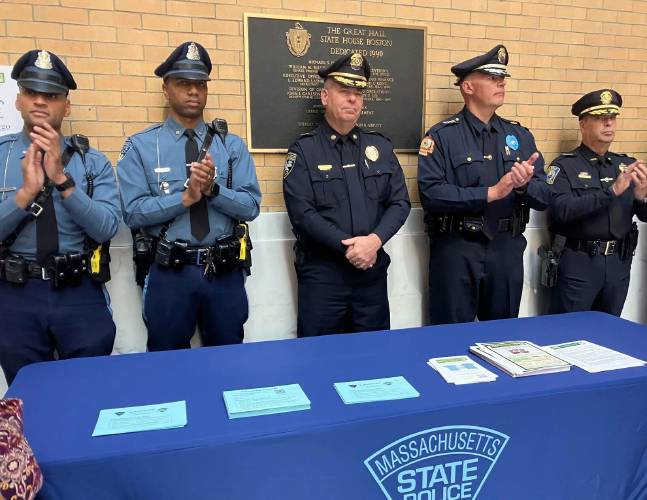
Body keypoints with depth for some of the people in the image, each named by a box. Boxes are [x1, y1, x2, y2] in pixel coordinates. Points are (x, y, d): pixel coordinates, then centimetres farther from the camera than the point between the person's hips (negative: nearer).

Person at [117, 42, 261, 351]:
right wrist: (185, 197, -20)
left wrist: (213, 190, -20)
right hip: (169, 273, -1)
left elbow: (251, 206, -5)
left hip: (225, 272, 2)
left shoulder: (232, 145, 4)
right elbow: (133, 212, -10)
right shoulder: (140, 146, -1)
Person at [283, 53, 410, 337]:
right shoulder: (304, 150, -3)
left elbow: (400, 202, 4)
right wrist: (348, 246, -18)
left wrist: (374, 240, -13)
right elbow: (302, 213, -12)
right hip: (321, 273, -3)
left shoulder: (380, 146, 9)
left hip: (373, 270, 4)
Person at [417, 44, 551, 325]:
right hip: (456, 251, -5)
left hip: (507, 251, 5)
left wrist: (523, 185, -17)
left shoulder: (520, 136, 10)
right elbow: (431, 194, -19)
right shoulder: (441, 136, -6)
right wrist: (491, 192, -21)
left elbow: (544, 197, 5)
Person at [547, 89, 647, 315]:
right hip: (578, 263, -5)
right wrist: (611, 191, -24)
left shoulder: (627, 164, 8)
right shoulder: (564, 166, -7)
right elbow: (561, 210, -22)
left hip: (619, 263, 5)